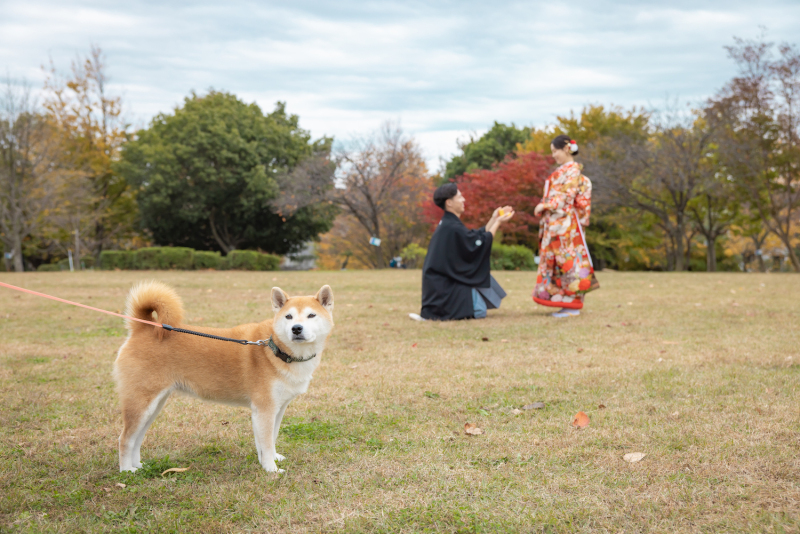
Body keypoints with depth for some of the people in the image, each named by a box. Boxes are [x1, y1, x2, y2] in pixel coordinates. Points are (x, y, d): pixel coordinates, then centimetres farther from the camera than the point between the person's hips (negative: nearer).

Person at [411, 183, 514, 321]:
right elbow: (481, 244, -12)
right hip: (444, 286, -10)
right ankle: (434, 313, -9)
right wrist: (498, 222, -3)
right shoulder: (452, 228, -20)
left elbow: (476, 237, 16)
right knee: (479, 311, -10)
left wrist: (494, 219, 13)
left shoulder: (448, 223, 11)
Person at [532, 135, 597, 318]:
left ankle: (573, 305, -5)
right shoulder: (561, 171, 19)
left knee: (568, 261, -8)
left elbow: (566, 195, -15)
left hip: (565, 223, -9)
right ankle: (566, 303, 10)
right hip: (554, 224, 9)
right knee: (556, 261, 7)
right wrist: (544, 207, 7)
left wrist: (545, 205, -15)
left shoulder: (573, 170, -7)